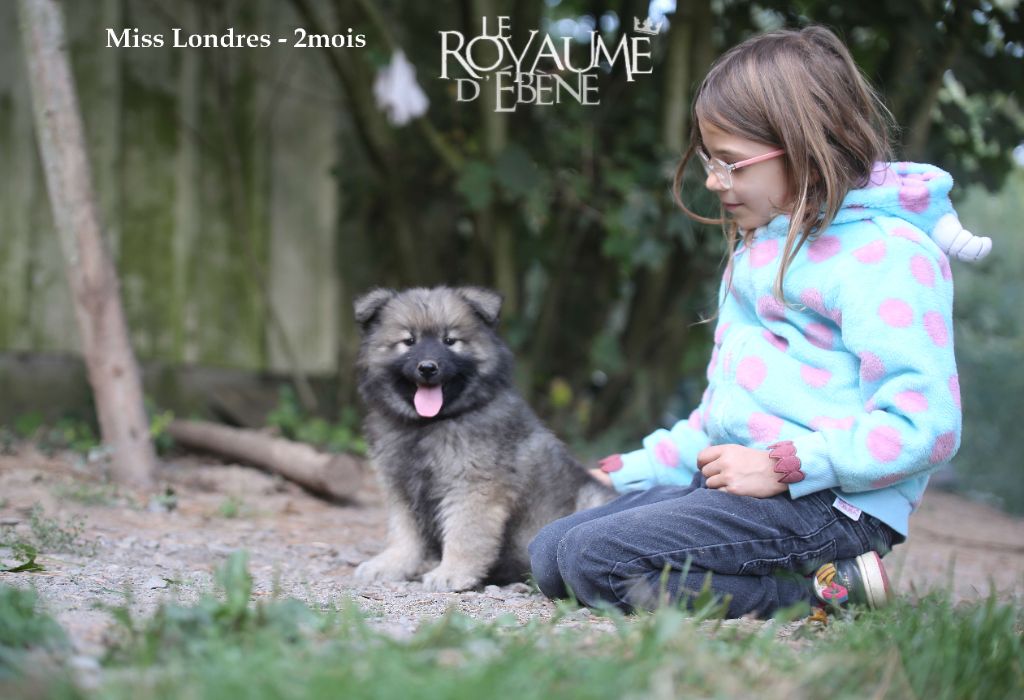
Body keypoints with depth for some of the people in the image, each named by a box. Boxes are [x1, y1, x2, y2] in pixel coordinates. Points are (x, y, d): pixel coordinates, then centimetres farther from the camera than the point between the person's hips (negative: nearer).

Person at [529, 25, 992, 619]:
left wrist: (784, 467, -22)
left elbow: (924, 426, -21)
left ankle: (829, 591, -15)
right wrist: (640, 469, 24)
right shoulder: (763, 244, 20)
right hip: (736, 482, 11)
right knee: (549, 553, 2)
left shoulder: (885, 256, -12)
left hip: (824, 504, -11)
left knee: (593, 559, -22)